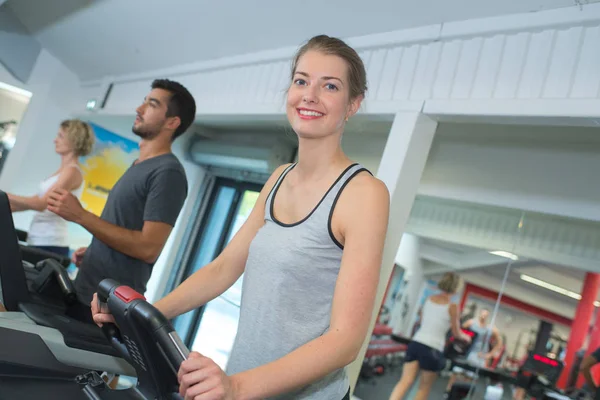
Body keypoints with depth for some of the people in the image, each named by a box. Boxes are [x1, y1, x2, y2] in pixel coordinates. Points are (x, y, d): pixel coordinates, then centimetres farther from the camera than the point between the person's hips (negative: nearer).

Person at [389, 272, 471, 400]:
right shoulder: (453, 306, -6)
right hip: (432, 349, -4)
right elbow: (457, 334, 4)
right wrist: (466, 337, 25)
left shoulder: (429, 299, 9)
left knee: (405, 381, 3)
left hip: (416, 343, 4)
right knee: (424, 388, 12)